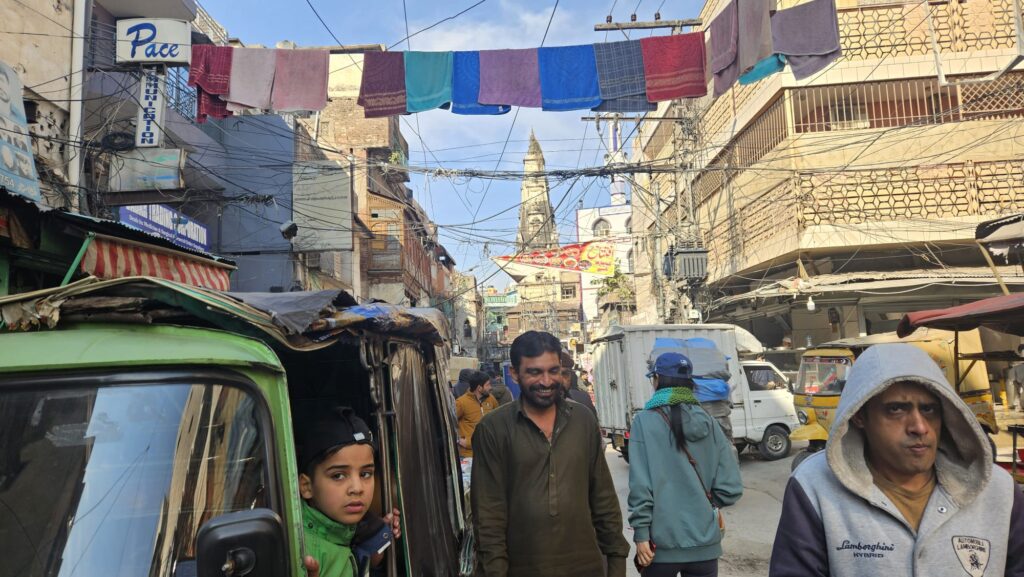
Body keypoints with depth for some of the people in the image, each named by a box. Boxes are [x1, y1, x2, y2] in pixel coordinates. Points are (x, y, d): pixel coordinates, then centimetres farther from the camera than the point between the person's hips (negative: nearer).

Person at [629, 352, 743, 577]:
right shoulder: (708, 421, 0)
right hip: (705, 541, 3)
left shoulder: (644, 422, -10)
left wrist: (641, 532, -6)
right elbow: (731, 487, -1)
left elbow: (640, 484, -14)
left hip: (662, 542, -3)